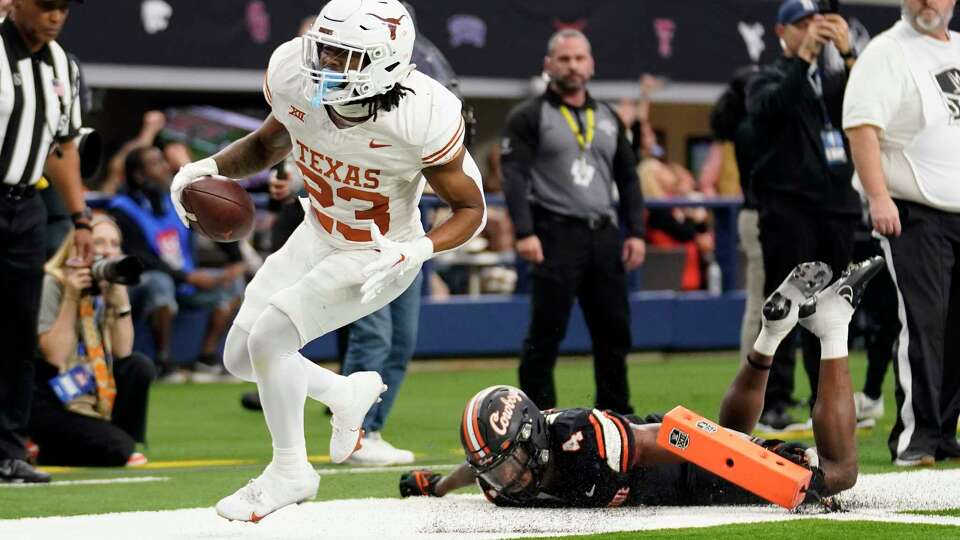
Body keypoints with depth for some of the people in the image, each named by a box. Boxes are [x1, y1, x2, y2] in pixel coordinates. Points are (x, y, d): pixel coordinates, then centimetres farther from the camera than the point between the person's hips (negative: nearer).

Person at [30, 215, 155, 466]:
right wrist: (71, 297, -24)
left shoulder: (108, 287, 4)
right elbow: (55, 356, -23)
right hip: (47, 400, -7)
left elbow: (123, 352, -7)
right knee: (115, 450, -21)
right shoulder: (51, 285, -15)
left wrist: (121, 297, -15)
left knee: (140, 367, -14)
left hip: (87, 387, 7)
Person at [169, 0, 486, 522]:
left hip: (379, 256, -6)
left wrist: (413, 251, -35)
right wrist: (213, 166, -16)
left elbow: (470, 208, -18)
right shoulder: (297, 79, -20)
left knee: (268, 337, -19)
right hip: (317, 238, 6)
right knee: (242, 357, 8)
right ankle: (346, 394, 35)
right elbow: (270, 143, 3)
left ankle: (290, 470, 3)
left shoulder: (423, 117, -32)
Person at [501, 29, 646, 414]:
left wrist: (636, 232, 8)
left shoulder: (608, 119, 18)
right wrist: (524, 232, -20)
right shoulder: (528, 117, 1)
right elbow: (514, 176, -9)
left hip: (604, 236, 5)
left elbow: (628, 179, 20)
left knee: (614, 331, 7)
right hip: (556, 235, -5)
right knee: (546, 332, -5)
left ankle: (616, 414, 16)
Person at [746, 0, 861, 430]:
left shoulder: (836, 79, 17)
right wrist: (804, 57, -25)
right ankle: (775, 402, -6)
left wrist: (847, 52, -16)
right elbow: (771, 107, -18)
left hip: (837, 205, 4)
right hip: (788, 205, -4)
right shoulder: (769, 80, 6)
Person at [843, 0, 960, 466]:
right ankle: (915, 437, -10)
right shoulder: (887, 53, -6)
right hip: (913, 214, -7)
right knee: (922, 323, -12)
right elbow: (861, 125, -16)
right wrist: (878, 197, -25)